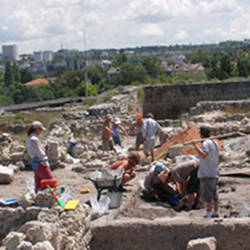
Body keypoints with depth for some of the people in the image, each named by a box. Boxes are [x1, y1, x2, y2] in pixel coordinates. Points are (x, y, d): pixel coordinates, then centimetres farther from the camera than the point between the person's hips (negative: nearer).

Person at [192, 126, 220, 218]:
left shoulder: (206, 143, -12)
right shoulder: (215, 143, 16)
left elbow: (203, 155, -29)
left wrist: (195, 145, -24)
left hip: (207, 174, -9)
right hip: (214, 173, 9)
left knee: (208, 195, -9)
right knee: (214, 194, 15)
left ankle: (208, 215, -10)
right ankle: (215, 213, 22)